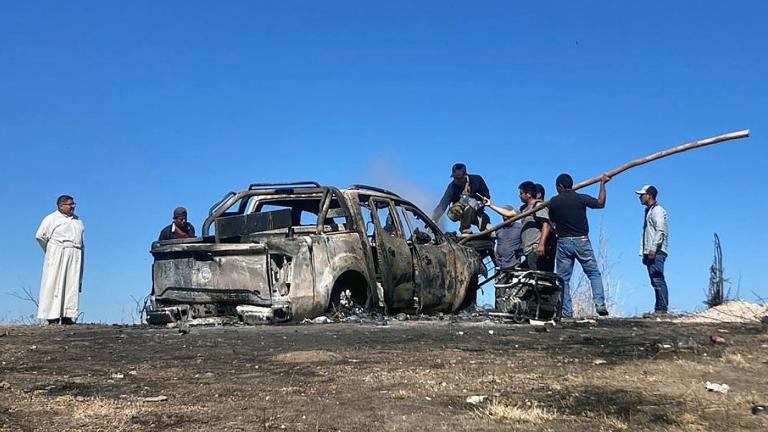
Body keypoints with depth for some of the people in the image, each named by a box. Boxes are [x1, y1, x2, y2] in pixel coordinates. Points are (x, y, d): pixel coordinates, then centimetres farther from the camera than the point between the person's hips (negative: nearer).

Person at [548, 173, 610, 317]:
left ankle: (566, 311, 1)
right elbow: (600, 203, 4)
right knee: (594, 273, 9)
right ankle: (600, 304, -5)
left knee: (563, 278, 6)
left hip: (563, 242, 1)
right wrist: (602, 183, 10)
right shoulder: (581, 198, -5)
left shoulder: (553, 202, 0)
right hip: (582, 241, 0)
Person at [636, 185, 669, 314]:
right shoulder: (648, 211, 25)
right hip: (650, 252, 10)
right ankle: (658, 308, 8)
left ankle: (662, 308, -16)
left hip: (656, 252, -10)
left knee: (658, 280, -14)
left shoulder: (657, 210, -5)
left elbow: (660, 231, -16)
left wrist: (653, 249, -22)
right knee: (655, 281, 7)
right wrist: (644, 252, 20)